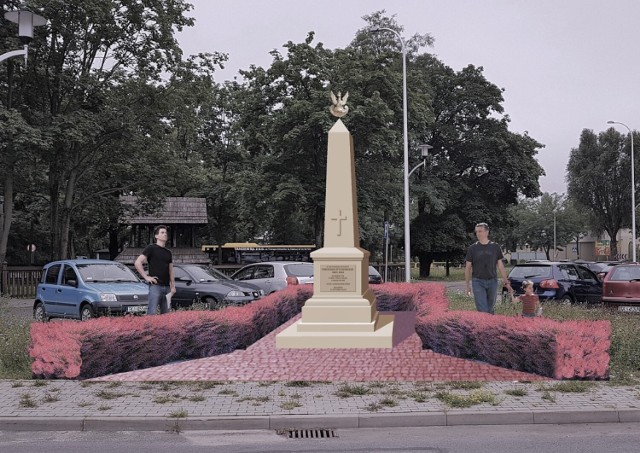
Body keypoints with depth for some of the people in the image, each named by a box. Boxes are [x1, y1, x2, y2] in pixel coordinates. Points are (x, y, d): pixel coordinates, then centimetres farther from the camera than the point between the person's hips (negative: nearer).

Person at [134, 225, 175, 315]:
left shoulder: (168, 252, 18)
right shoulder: (151, 248, -1)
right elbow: (138, 263, -9)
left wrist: (173, 286, 12)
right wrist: (146, 277, -11)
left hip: (166, 287, 6)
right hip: (155, 285, -6)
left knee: (166, 313, 7)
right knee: (152, 312, -12)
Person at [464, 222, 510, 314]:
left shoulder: (495, 247, 6)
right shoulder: (473, 248, 2)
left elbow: (500, 265, 10)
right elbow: (467, 267, 6)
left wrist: (506, 281, 6)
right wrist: (467, 284, 3)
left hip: (492, 281, 2)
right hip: (478, 281, -2)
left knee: (490, 308, 10)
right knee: (482, 310, -10)